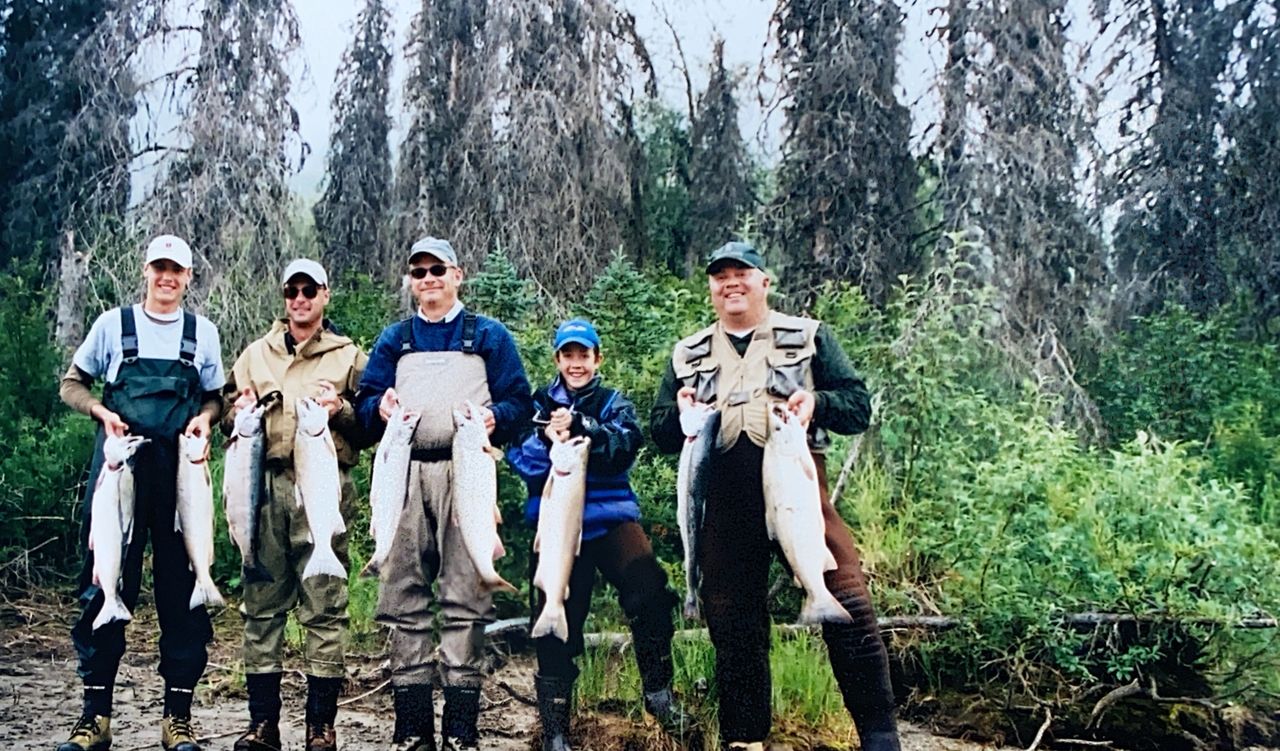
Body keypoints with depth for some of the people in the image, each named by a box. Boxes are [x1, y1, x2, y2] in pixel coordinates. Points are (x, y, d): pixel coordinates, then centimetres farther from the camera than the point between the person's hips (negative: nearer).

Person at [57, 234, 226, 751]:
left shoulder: (203, 333, 11)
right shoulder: (113, 324, 8)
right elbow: (72, 384, 12)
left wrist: (204, 418, -5)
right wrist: (101, 411, -7)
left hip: (180, 472, 1)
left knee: (182, 586, 1)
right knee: (105, 584, -1)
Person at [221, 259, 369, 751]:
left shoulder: (349, 356, 12)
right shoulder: (255, 354, 20)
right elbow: (228, 418, 22)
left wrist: (341, 409, -9)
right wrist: (239, 412, 1)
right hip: (265, 484, 3)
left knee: (325, 607, -4)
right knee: (261, 604, 3)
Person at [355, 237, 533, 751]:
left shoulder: (488, 336, 13)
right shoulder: (394, 339, 20)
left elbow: (519, 401, 7)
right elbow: (365, 400, 15)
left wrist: (495, 417, -14)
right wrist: (380, 408, -7)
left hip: (466, 474, -2)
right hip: (404, 474, 3)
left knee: (465, 600, -6)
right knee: (404, 597, 0)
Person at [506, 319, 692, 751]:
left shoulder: (614, 403, 12)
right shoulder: (539, 403, 13)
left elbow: (627, 444, -9)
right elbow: (518, 457, -2)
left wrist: (580, 427, -27)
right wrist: (546, 439, -24)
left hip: (612, 517, 0)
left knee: (649, 594, -23)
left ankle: (658, 692, -4)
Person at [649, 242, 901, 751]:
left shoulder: (808, 337, 10)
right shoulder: (687, 356, 17)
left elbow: (859, 405, 6)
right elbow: (660, 434, 18)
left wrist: (816, 402, -14)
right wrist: (680, 412, -4)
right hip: (724, 504, 3)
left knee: (848, 608, -11)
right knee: (731, 623, 6)